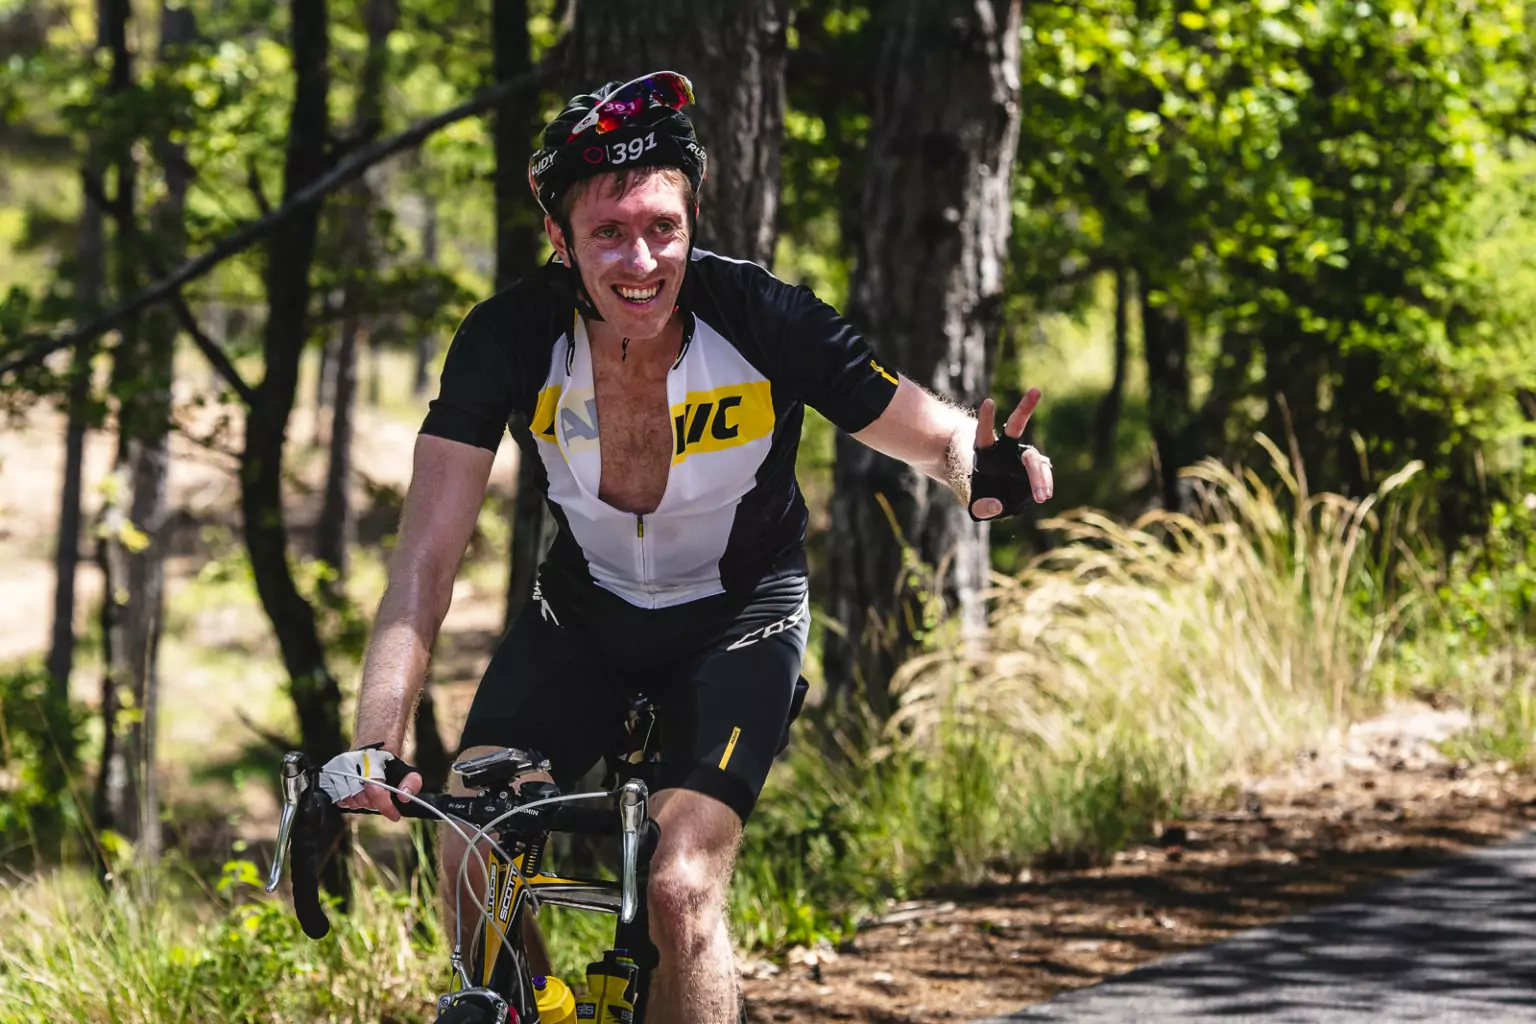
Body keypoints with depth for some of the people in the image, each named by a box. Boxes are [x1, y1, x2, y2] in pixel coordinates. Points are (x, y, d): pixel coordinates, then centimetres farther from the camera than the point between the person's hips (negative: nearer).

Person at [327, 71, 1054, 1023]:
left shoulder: (762, 320, -27)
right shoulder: (510, 338, -24)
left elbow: (939, 436, -17)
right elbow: (426, 560, -26)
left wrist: (983, 470, -43)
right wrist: (373, 748, -39)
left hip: (738, 617, -2)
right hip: (585, 611, 2)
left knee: (682, 890, -22)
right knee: (471, 847, -18)